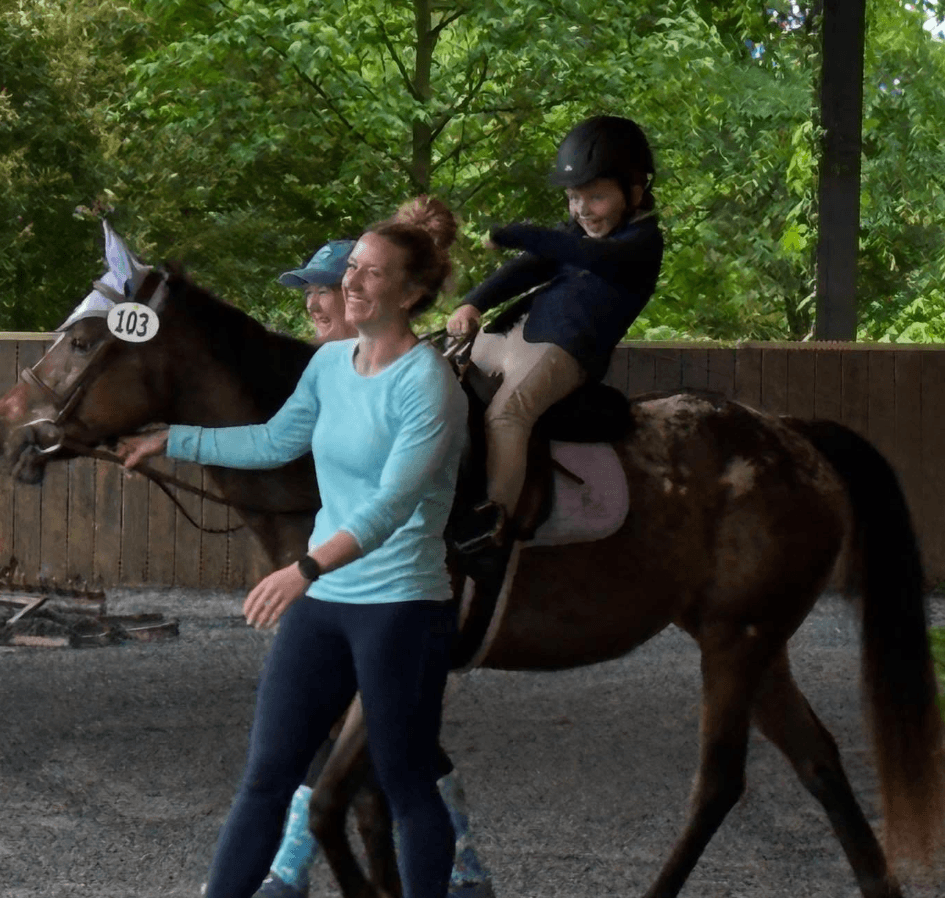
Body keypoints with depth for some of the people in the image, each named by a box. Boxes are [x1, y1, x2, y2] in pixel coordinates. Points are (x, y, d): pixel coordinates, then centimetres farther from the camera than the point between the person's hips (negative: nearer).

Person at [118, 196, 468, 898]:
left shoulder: (428, 384, -16)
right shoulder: (332, 362, 7)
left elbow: (391, 502, -26)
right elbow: (274, 443, 22)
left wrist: (309, 567, -38)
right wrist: (171, 441, 22)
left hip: (403, 606, -7)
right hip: (321, 601, 7)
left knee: (408, 789, 2)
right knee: (266, 776, 8)